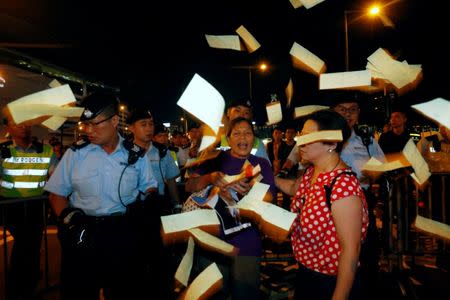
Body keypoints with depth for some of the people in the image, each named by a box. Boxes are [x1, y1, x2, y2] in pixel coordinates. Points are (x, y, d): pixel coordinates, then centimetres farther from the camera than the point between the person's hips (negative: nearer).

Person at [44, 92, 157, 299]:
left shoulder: (136, 154, 1)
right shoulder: (75, 153, -1)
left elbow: (149, 188, 11)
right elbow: (57, 193, 4)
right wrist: (67, 217, -12)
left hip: (125, 235, 1)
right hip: (83, 235, 0)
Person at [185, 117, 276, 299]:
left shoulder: (261, 164, 5)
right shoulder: (217, 159, 2)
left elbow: (269, 199, -3)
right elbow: (189, 186, -4)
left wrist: (249, 192, -24)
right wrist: (210, 178, -23)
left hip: (246, 244, 0)